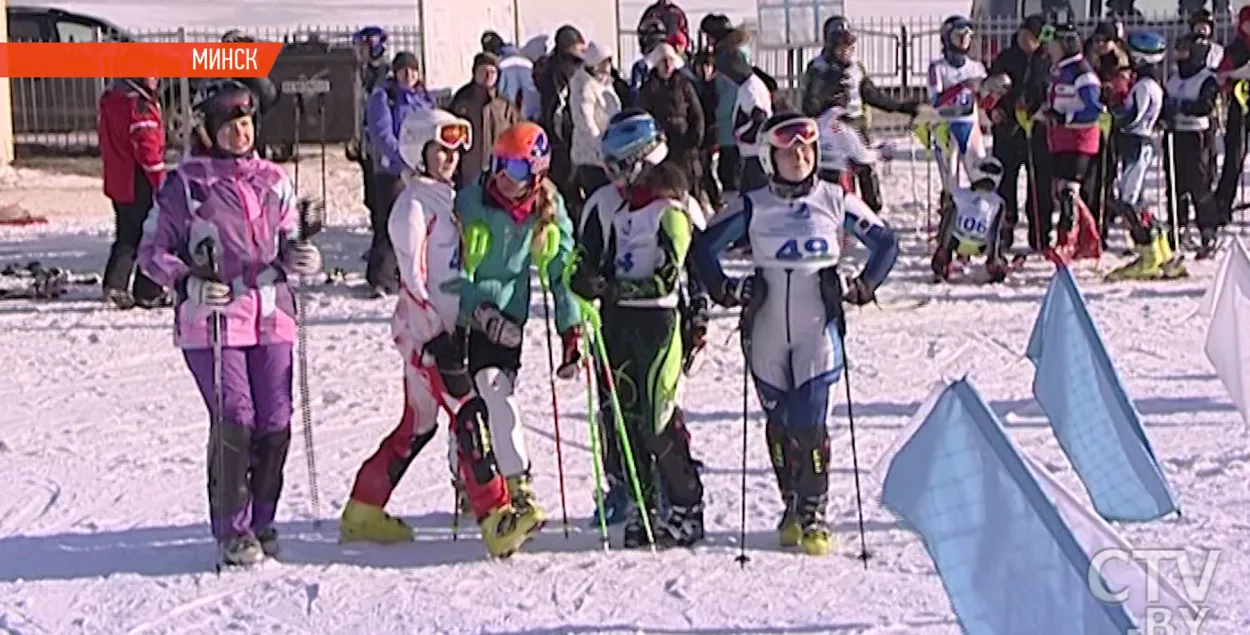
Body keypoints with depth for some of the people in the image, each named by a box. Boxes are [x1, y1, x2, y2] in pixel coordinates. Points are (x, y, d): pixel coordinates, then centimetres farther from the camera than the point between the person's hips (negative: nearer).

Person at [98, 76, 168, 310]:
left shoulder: (110, 99, 11)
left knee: (127, 237, 16)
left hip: (117, 183, 9)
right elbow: (147, 146, -21)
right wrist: (160, 181, -13)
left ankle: (115, 284, 7)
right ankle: (148, 293, 6)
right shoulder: (138, 104, -19)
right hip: (140, 185, -9)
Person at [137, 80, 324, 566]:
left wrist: (301, 258, -3)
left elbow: (288, 239, 20)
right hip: (212, 321, -4)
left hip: (270, 318, 4)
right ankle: (232, 531, 6)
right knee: (235, 422, -9)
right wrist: (188, 283, -17)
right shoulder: (185, 184, -2)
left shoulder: (272, 180, 12)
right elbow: (152, 251, 0)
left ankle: (261, 523, 20)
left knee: (275, 424, 2)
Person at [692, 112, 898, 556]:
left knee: (810, 424, -10)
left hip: (818, 329, -2)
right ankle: (791, 506, 23)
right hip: (766, 332, 2)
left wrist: (862, 287, 0)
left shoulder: (836, 201, 1)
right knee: (779, 424, 8)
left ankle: (814, 514, 2)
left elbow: (886, 242, 11)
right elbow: (704, 247, 9)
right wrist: (726, 289, -3)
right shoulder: (753, 207, 1)